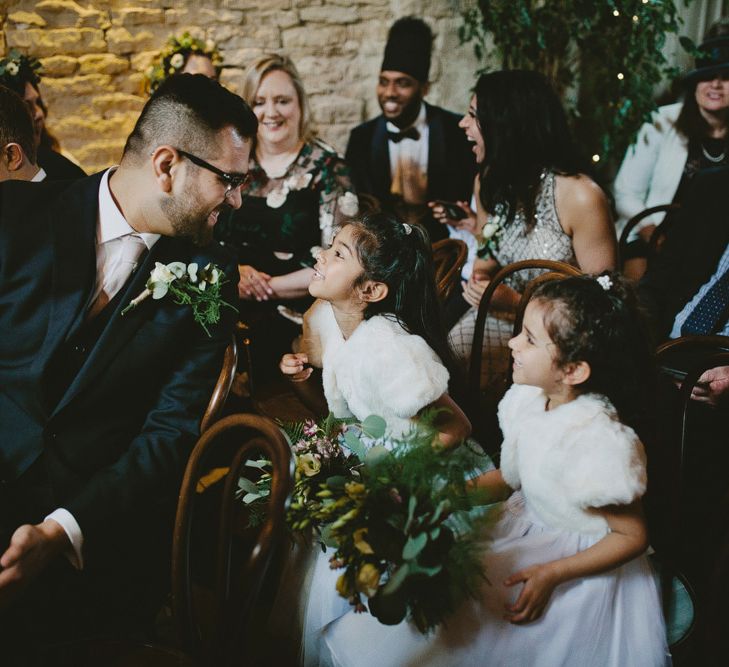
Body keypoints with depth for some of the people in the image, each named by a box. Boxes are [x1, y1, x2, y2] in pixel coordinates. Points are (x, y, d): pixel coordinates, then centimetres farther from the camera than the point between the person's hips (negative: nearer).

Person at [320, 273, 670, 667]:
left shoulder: (600, 442, -31)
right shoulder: (527, 399, -9)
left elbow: (633, 537, -19)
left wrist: (551, 575, -24)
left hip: (580, 561, -7)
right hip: (526, 524, 7)